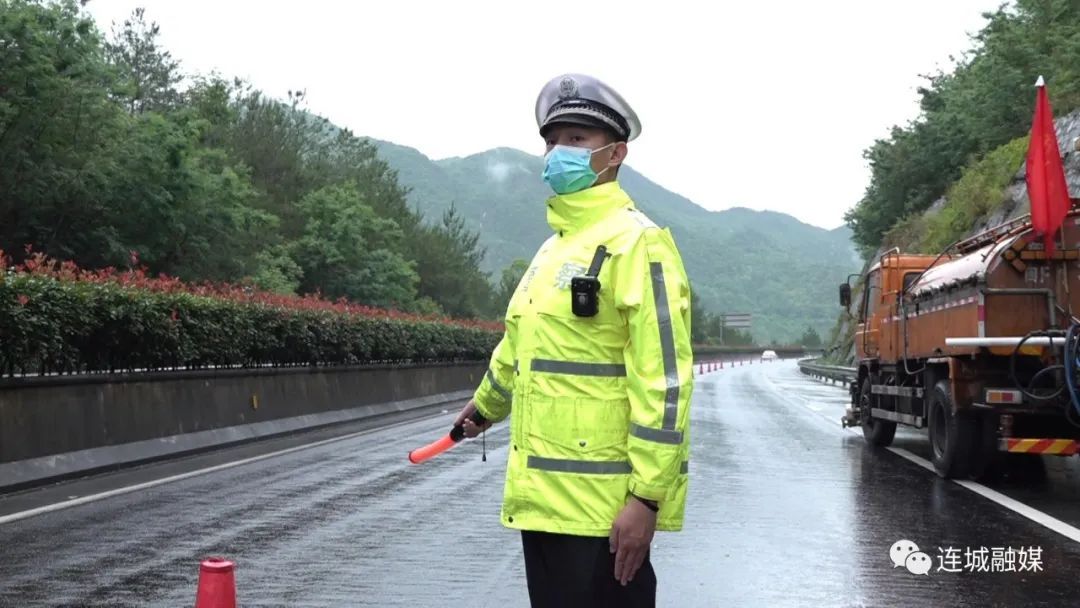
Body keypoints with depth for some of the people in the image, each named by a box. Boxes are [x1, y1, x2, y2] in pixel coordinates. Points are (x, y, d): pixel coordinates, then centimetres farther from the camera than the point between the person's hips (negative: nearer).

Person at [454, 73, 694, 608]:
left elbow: (664, 381, -17)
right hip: (542, 497, 9)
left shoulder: (635, 242, -11)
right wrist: (485, 405, 46)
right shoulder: (554, 246, 16)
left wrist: (647, 496, -21)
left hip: (602, 505, -8)